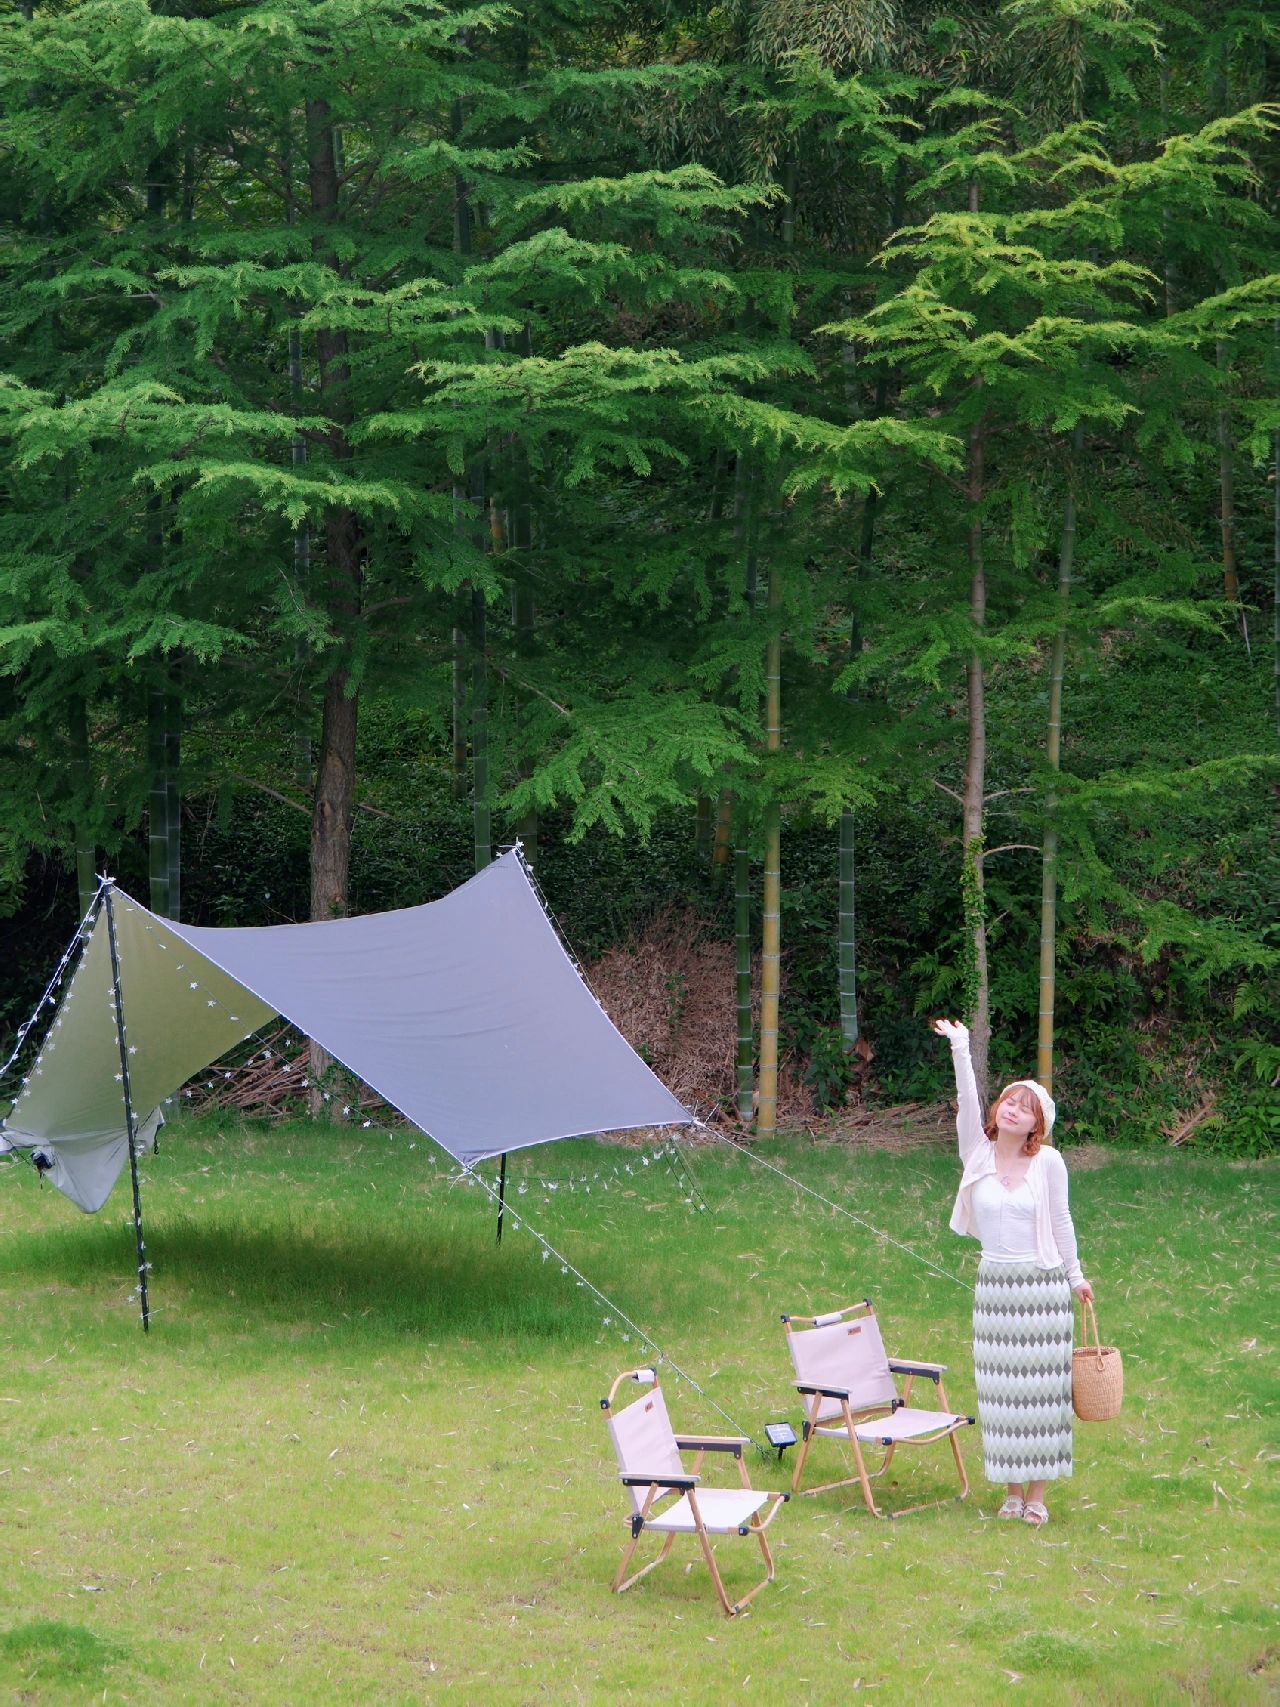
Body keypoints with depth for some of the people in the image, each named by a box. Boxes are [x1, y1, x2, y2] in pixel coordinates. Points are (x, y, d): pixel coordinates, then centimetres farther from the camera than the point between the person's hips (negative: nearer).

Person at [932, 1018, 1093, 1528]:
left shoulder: (1048, 1161, -3)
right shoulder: (979, 1153, 1)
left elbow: (1061, 1221, 6)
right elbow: (967, 1101, -13)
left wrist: (1076, 1275, 14)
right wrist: (960, 1050, -25)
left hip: (1042, 1286, -2)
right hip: (994, 1286, 2)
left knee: (1039, 1388, 0)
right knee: (999, 1391, 5)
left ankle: (1037, 1494, 8)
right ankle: (1012, 1490, 16)